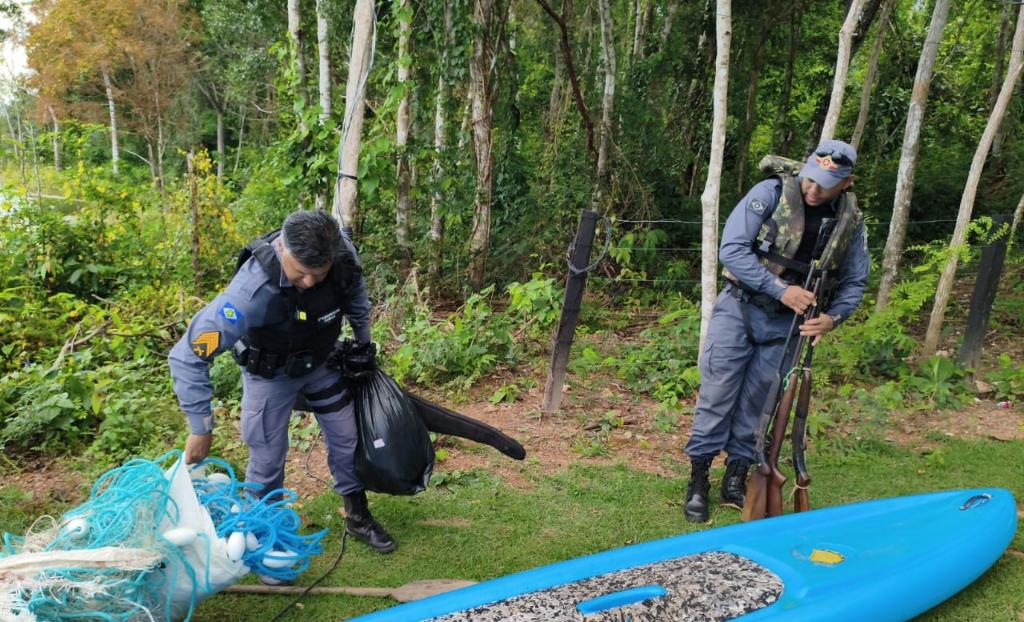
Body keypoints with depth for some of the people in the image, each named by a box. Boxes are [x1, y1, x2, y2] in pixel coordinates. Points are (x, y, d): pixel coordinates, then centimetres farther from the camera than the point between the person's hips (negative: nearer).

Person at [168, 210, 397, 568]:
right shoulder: (253, 290, -43)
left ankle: (358, 518, 34)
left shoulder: (342, 252, -30)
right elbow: (186, 357, -37)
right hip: (270, 374, -4)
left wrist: (364, 345, 7)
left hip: (322, 363, 4)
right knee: (267, 459, 3)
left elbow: (355, 294, -3)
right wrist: (201, 429, -32)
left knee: (347, 440, 12)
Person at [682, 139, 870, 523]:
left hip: (787, 322, 3)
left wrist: (832, 317, -11)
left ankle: (735, 482, 22)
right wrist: (781, 289, -23)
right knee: (718, 394, -1)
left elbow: (854, 282, 9)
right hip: (740, 308, -3)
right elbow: (731, 250, -19)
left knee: (758, 403, 8)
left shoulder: (850, 221, -1)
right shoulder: (771, 193, -14)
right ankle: (698, 482, 11)